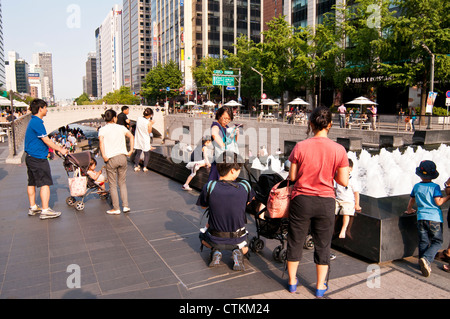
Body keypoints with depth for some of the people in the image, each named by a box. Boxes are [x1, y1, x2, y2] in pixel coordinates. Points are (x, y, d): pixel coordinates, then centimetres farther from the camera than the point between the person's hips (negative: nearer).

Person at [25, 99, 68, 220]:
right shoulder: (37, 122, -17)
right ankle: (45, 211, -7)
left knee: (32, 183, 15)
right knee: (45, 183, -8)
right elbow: (46, 141, -17)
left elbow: (45, 140, 20)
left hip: (30, 157, 11)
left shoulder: (33, 121, 15)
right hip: (38, 158, -11)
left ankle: (32, 208, 25)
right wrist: (60, 150, -9)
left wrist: (57, 146, 21)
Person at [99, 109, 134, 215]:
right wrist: (131, 151, 4)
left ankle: (116, 208, 13)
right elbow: (131, 136, 3)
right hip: (122, 157, 3)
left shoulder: (102, 129, 0)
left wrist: (104, 156, -18)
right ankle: (126, 206, 14)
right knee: (122, 183, 15)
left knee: (113, 185, 7)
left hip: (111, 159, -3)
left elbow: (101, 140, -17)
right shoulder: (121, 127, 9)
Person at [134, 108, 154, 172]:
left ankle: (136, 167, 18)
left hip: (138, 139, 4)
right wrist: (151, 124, -2)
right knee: (147, 154, 12)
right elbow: (149, 132, -9)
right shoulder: (148, 122, -18)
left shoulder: (138, 119, -5)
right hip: (145, 140, -4)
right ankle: (145, 167, 12)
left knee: (138, 153, 16)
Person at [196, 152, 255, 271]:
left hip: (215, 239, 0)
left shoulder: (209, 187, -22)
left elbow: (203, 206, -1)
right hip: (237, 239, 0)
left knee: (203, 236, 36)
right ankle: (238, 252, 2)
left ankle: (216, 251, 6)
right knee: (244, 249, 37)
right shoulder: (245, 187, -19)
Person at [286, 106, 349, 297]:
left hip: (301, 200, 0)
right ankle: (320, 286, 29)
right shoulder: (339, 150, -8)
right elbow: (344, 181, -6)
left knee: (295, 242, 16)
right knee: (323, 244, 16)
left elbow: (292, 176, -4)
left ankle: (292, 282, 31)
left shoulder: (300, 147, -10)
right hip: (325, 202, 1)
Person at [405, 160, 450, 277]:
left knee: (423, 242, 12)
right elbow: (438, 202, -11)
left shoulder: (416, 187, 8)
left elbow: (412, 200, 21)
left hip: (421, 217, 3)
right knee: (437, 242, 7)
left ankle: (424, 265, 14)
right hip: (434, 218, -3)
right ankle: (426, 259, -15)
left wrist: (409, 209, 38)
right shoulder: (435, 187, -6)